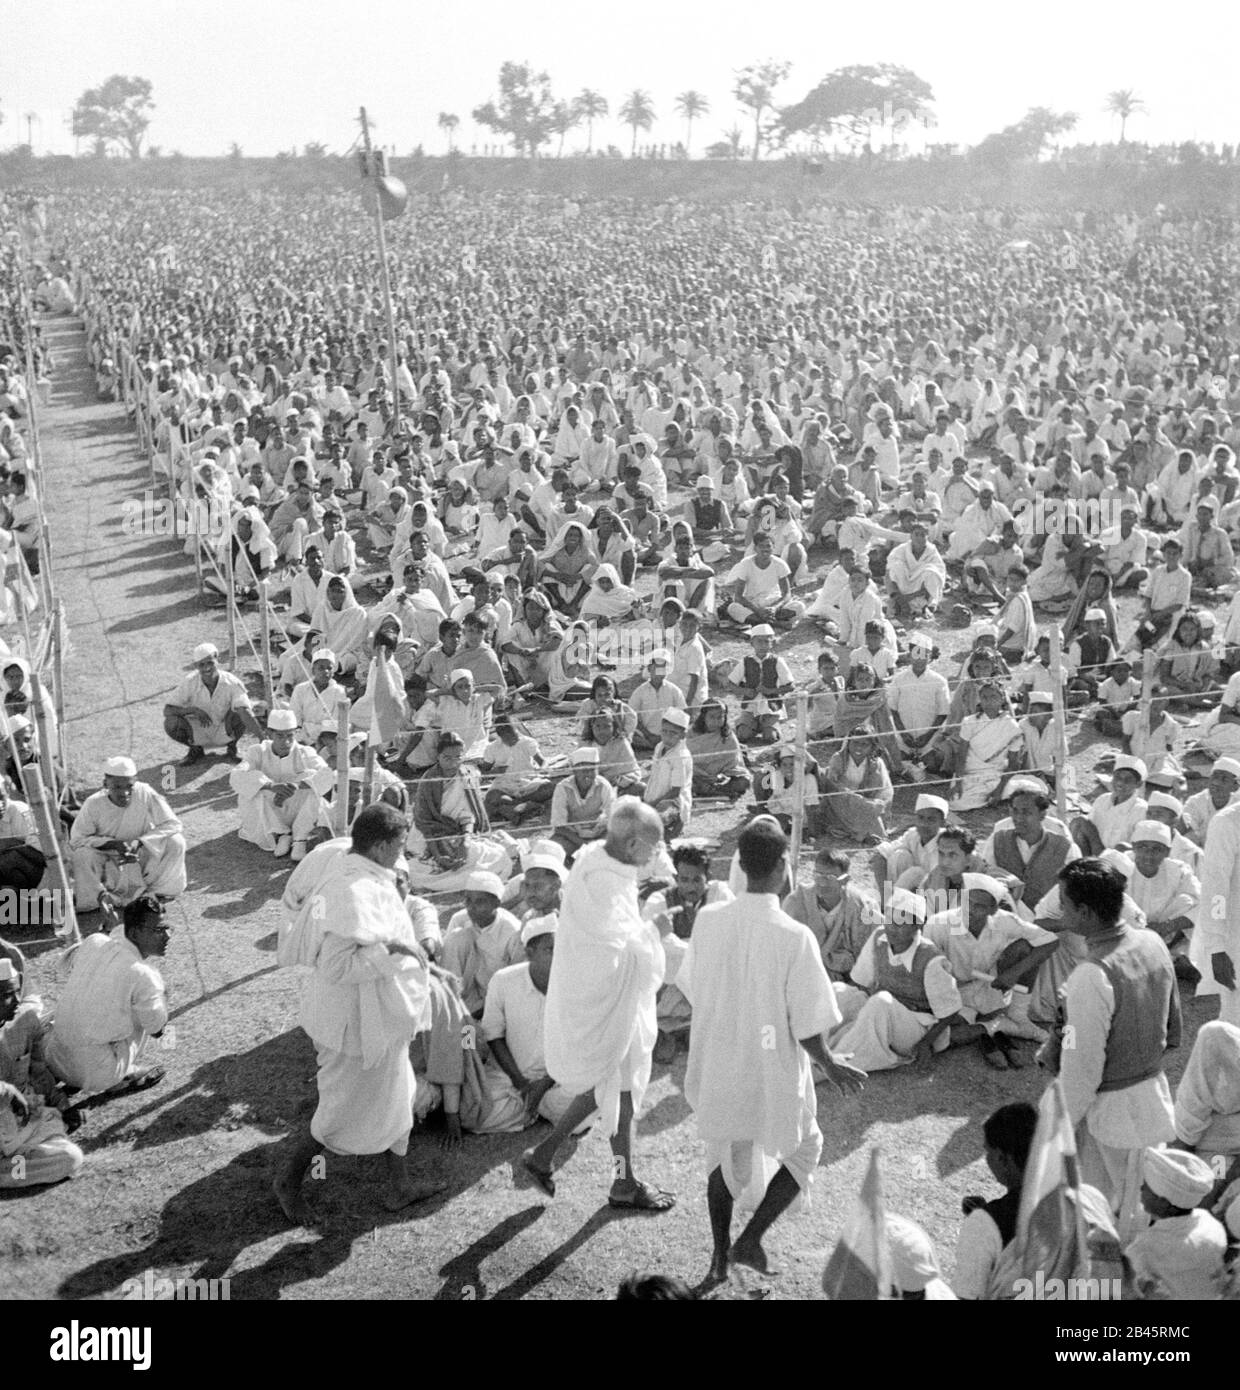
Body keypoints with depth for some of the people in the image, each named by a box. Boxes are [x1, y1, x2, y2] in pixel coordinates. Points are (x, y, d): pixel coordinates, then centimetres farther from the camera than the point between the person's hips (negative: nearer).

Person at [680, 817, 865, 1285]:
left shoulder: (708, 920, -11)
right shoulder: (794, 937, -24)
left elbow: (692, 991, 3)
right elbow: (806, 1028, -18)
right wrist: (831, 1066, 2)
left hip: (715, 1067, 4)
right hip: (771, 1075, -4)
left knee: (724, 1157, 25)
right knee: (802, 1153, 22)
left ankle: (720, 1256, 33)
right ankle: (750, 1240, 16)